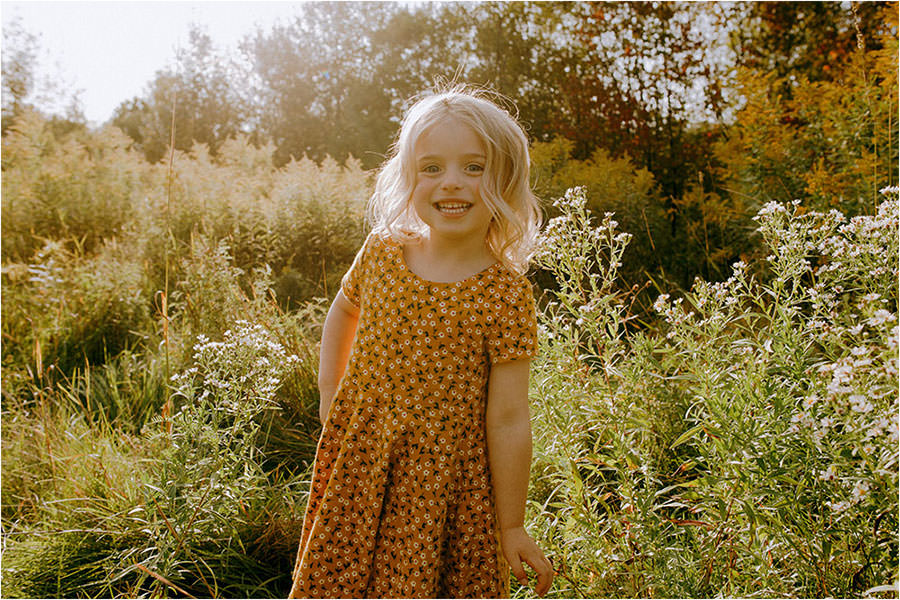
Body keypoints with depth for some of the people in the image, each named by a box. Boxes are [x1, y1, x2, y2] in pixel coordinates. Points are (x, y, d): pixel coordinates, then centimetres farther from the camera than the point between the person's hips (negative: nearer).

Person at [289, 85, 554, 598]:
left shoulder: (505, 292, -17)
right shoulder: (382, 252, -5)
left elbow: (508, 421, -13)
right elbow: (343, 313, 18)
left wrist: (511, 526, -6)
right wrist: (329, 395, 10)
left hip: (444, 486, -3)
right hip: (356, 471, 4)